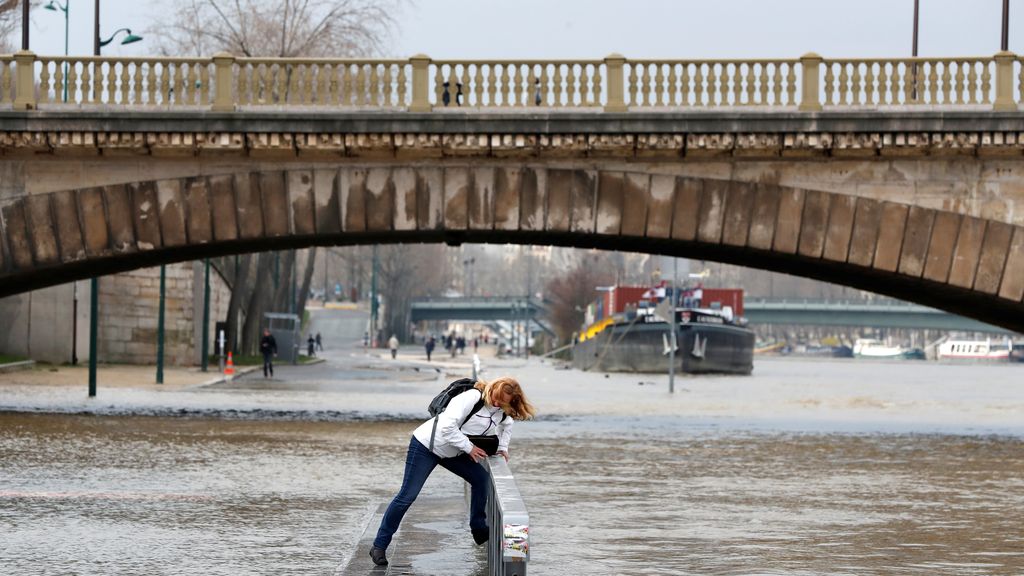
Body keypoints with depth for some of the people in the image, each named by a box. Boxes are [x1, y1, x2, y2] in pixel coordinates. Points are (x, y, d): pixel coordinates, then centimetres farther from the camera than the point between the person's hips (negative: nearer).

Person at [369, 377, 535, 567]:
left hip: (451, 452, 8)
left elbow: (506, 424, 24)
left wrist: (502, 447, 8)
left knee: (480, 477, 3)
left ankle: (479, 531, 18)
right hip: (426, 445, -8)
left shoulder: (501, 410, -1)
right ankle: (379, 546, -5)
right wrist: (469, 448, -25)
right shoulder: (472, 398, -27)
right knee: (407, 496, -10)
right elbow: (448, 426, -33)